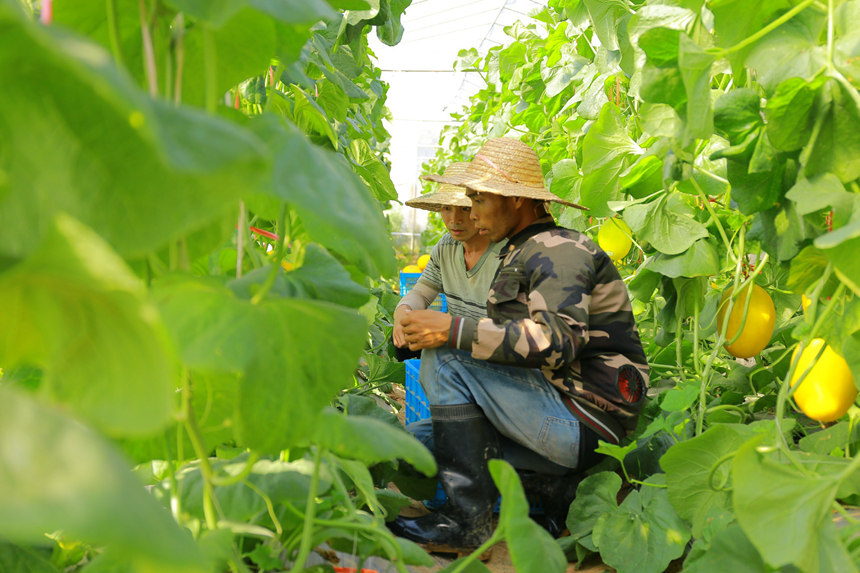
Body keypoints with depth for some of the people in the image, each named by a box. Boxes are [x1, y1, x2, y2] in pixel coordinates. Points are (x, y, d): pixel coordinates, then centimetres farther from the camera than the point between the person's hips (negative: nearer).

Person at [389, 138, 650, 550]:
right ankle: (556, 482, 7)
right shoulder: (522, 253, 17)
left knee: (447, 358, -19)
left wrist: (452, 331, -25)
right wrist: (418, 336, 4)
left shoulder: (560, 250, -13)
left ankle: (467, 520, -15)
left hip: (588, 421, -10)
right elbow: (516, 346, 16)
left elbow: (556, 341, -28)